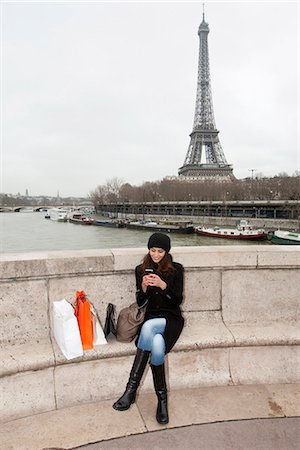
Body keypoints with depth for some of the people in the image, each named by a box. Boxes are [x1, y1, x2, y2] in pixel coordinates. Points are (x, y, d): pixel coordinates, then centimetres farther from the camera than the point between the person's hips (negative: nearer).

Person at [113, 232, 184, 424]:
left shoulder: (176, 269, 2)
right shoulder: (141, 270, 9)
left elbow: (178, 300, -3)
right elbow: (140, 302, 8)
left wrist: (163, 285, -19)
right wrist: (143, 287, -13)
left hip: (171, 318, -2)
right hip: (151, 318, 2)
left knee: (148, 327, -35)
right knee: (157, 347, -32)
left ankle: (131, 389, -27)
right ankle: (162, 398, -17)